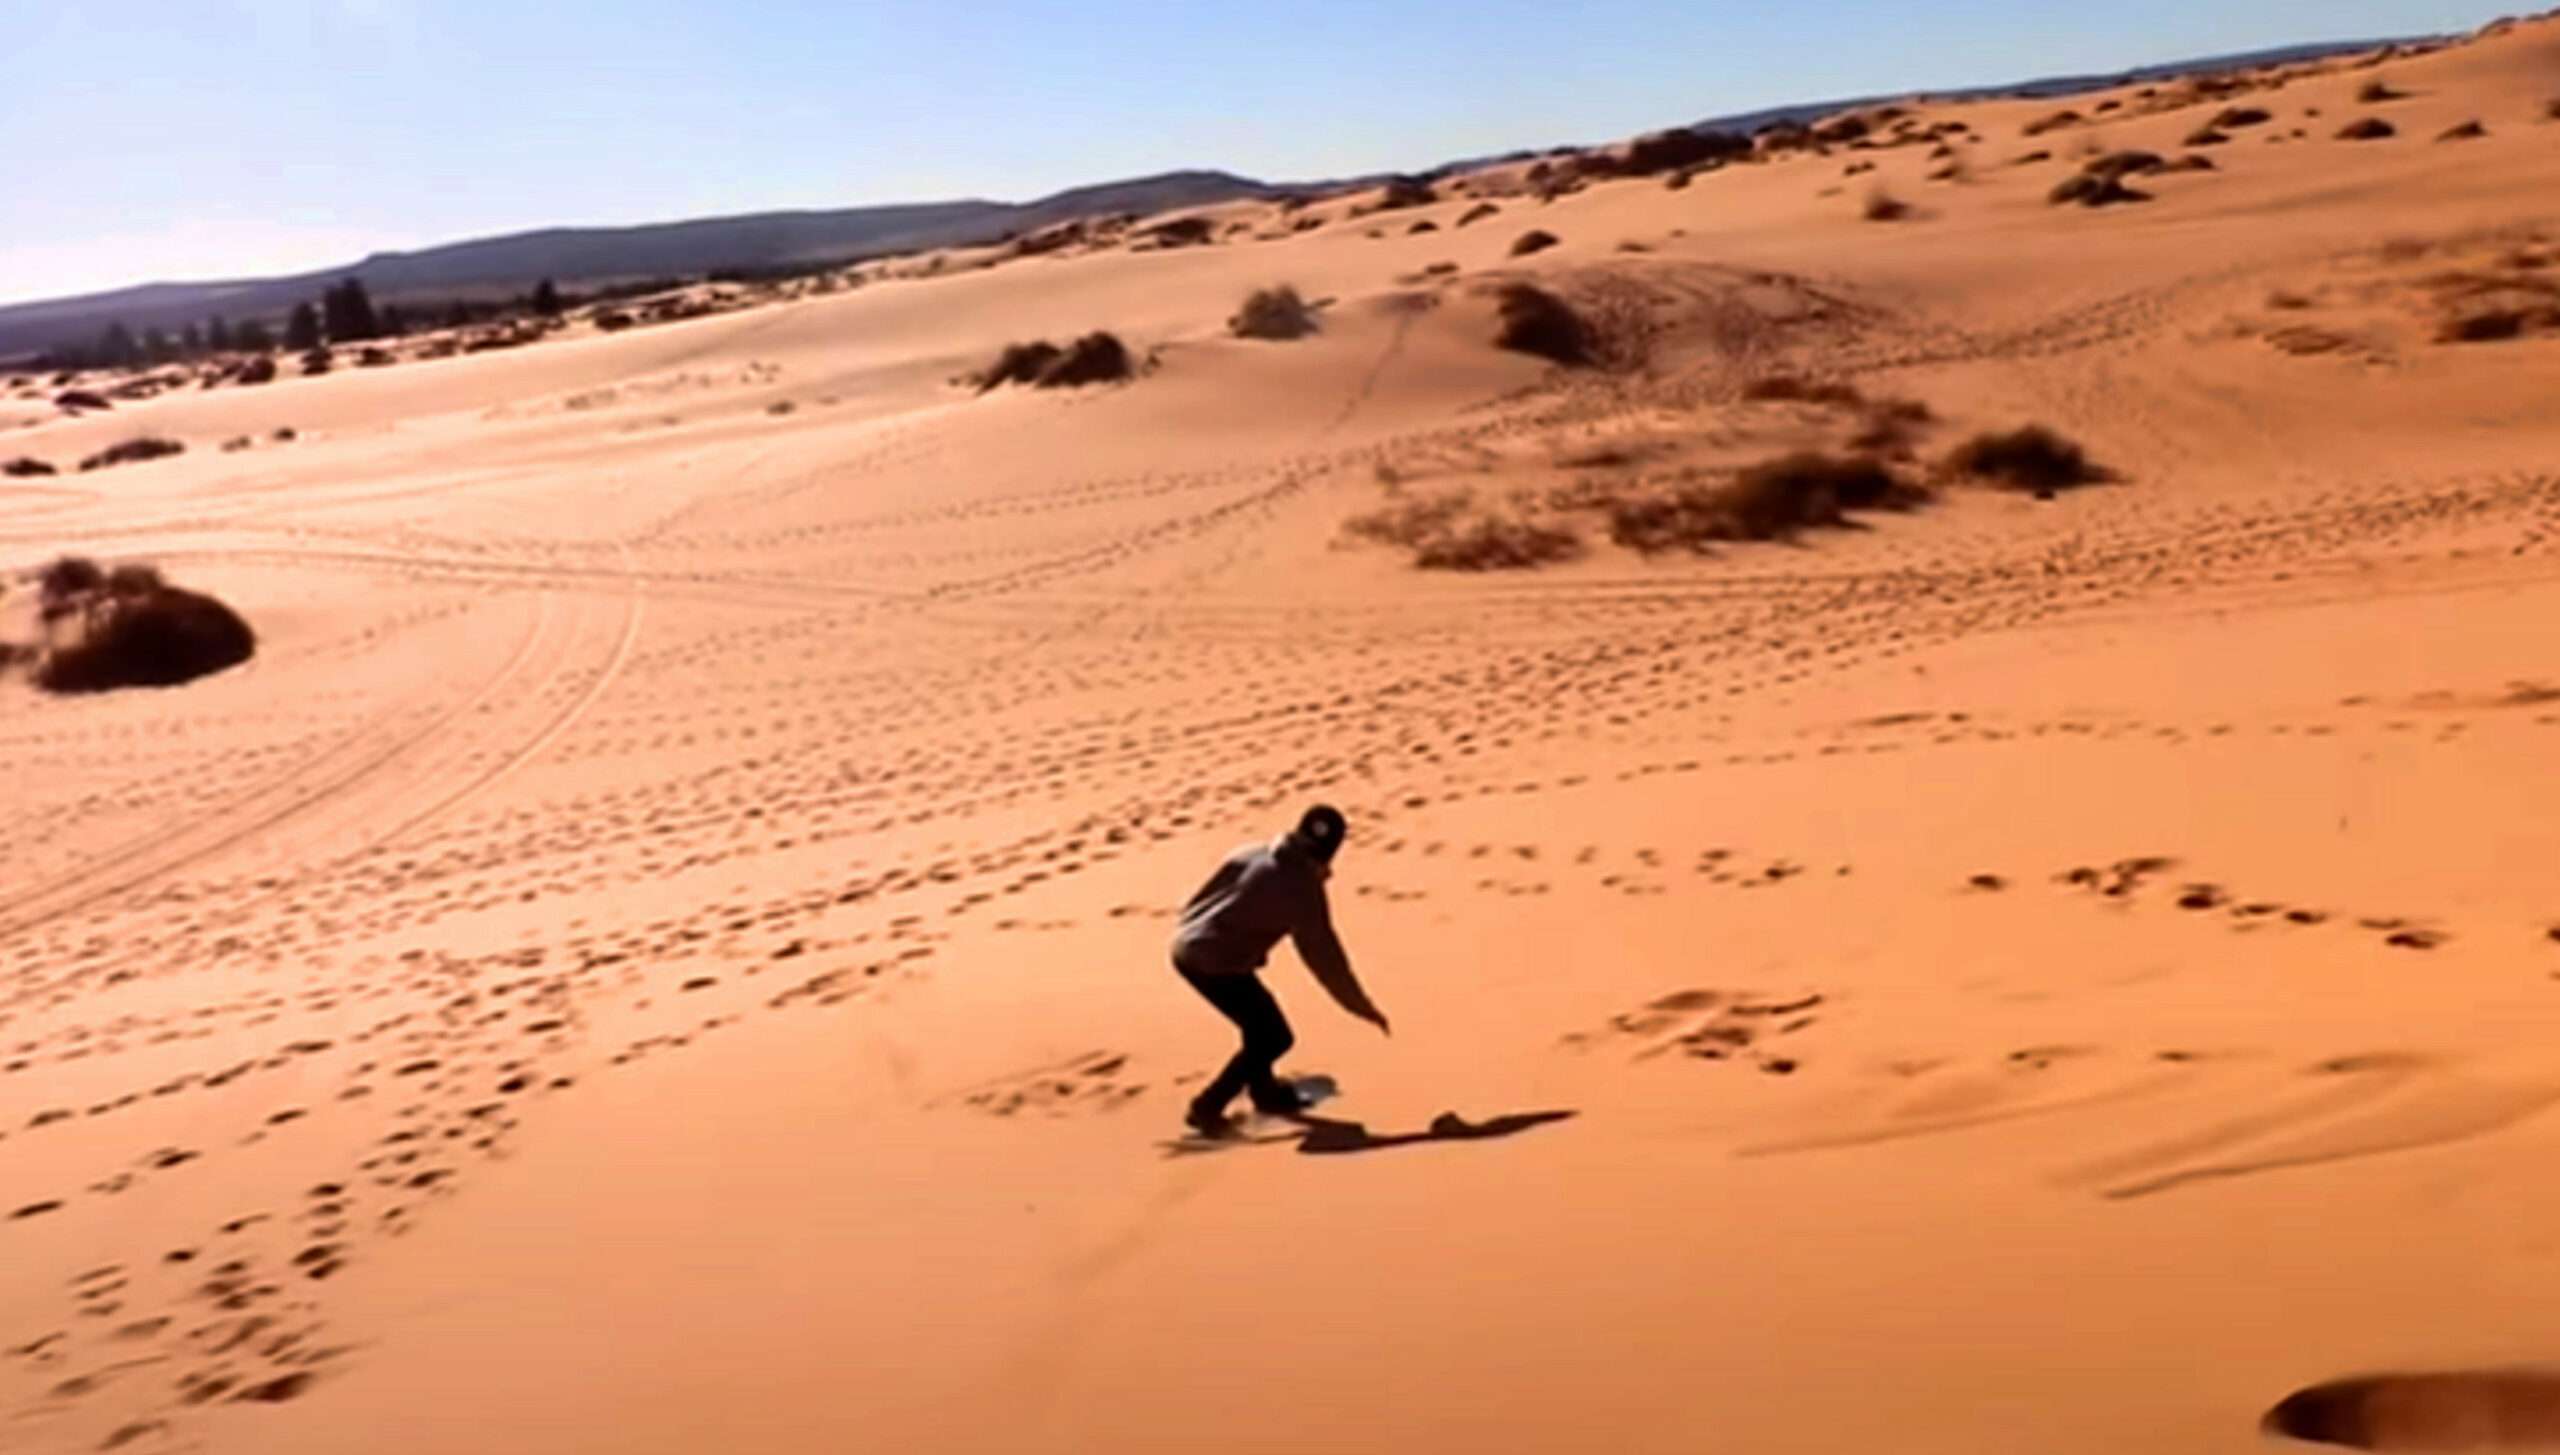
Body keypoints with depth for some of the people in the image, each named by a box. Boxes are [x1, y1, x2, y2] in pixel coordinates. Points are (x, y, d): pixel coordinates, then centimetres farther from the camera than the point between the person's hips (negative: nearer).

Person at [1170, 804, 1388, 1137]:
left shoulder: (1250, 853, 7)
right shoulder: (1303, 887, -10)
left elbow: (1200, 898, 14)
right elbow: (1323, 954, -6)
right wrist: (1362, 1007, 2)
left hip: (1186, 948, 8)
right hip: (1217, 965, -8)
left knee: (1261, 1024, 27)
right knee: (1273, 1038, 7)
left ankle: (1264, 1091, 45)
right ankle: (1207, 1109, 8)